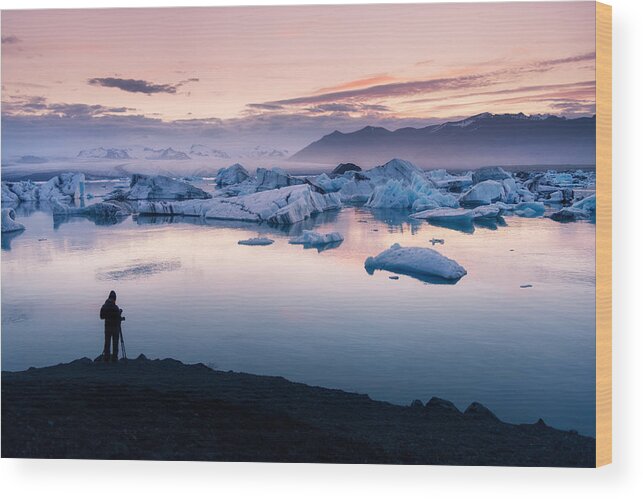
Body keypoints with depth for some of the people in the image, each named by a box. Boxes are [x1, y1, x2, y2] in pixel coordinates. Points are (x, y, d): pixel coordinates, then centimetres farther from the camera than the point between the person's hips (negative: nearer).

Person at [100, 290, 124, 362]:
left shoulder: (103, 307, 0)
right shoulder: (115, 307, -17)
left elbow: (102, 317, 9)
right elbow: (118, 318, -13)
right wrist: (122, 318, 8)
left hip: (107, 327, 4)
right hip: (115, 327, -4)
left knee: (107, 342, 10)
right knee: (115, 343, 3)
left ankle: (106, 357, 9)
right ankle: (114, 357, 3)